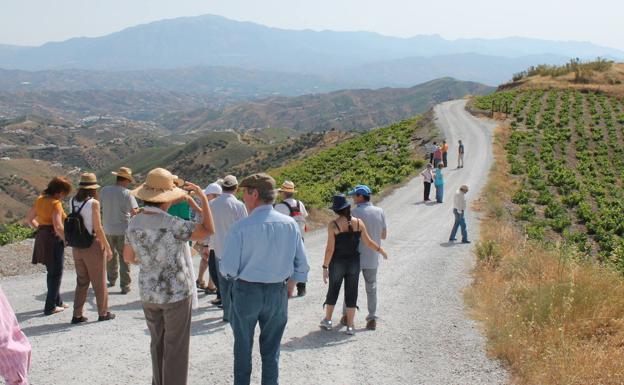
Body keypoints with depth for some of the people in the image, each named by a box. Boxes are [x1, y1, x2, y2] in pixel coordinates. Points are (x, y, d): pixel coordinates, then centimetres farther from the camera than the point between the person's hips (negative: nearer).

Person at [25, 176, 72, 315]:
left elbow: (29, 219, 14)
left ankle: (57, 302, 32)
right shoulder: (56, 203, -18)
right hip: (54, 239, -8)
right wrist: (67, 240, -13)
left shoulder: (40, 200, 7)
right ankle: (50, 307, 9)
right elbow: (58, 226, -25)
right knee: (56, 274, 5)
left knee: (52, 272, 21)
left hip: (42, 238, 8)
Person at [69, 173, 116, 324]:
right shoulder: (93, 203, -15)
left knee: (81, 281, 17)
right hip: (93, 245, -5)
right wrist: (108, 248, -9)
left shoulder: (72, 201, 0)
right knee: (99, 281, 10)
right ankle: (103, 313, 21)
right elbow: (98, 229, -16)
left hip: (77, 247, 5)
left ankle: (77, 314, 17)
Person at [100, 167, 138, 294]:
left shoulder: (104, 191, -4)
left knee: (111, 255, 22)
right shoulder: (126, 193, -15)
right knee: (124, 258, 6)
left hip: (108, 230, 4)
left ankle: (111, 280, 36)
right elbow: (134, 211, -21)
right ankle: (125, 286, 9)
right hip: (123, 230, -4)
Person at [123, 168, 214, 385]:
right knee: (176, 347, 5)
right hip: (176, 293, -6)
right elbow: (208, 230, -18)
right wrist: (202, 197, -10)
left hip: (148, 293, 6)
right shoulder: (171, 225, -23)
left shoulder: (134, 223, -3)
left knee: (158, 343, 20)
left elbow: (128, 257, 8)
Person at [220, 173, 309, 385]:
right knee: (271, 349, 17)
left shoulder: (241, 227, -18)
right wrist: (289, 288, 12)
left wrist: (237, 275, 7)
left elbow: (228, 268, -16)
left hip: (246, 291, -3)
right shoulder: (290, 224, -7)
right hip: (278, 293, 3)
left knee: (243, 348, 17)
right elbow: (302, 265, -2)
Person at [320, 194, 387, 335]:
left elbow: (330, 249, -15)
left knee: (333, 290, 17)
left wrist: (325, 267, -8)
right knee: (351, 293, 10)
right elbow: (368, 242, -1)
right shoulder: (358, 222, -6)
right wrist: (381, 250, 17)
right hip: (354, 262, 2)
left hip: (337, 262, -2)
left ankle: (327, 320, 29)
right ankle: (350, 326, 12)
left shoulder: (333, 225, -15)